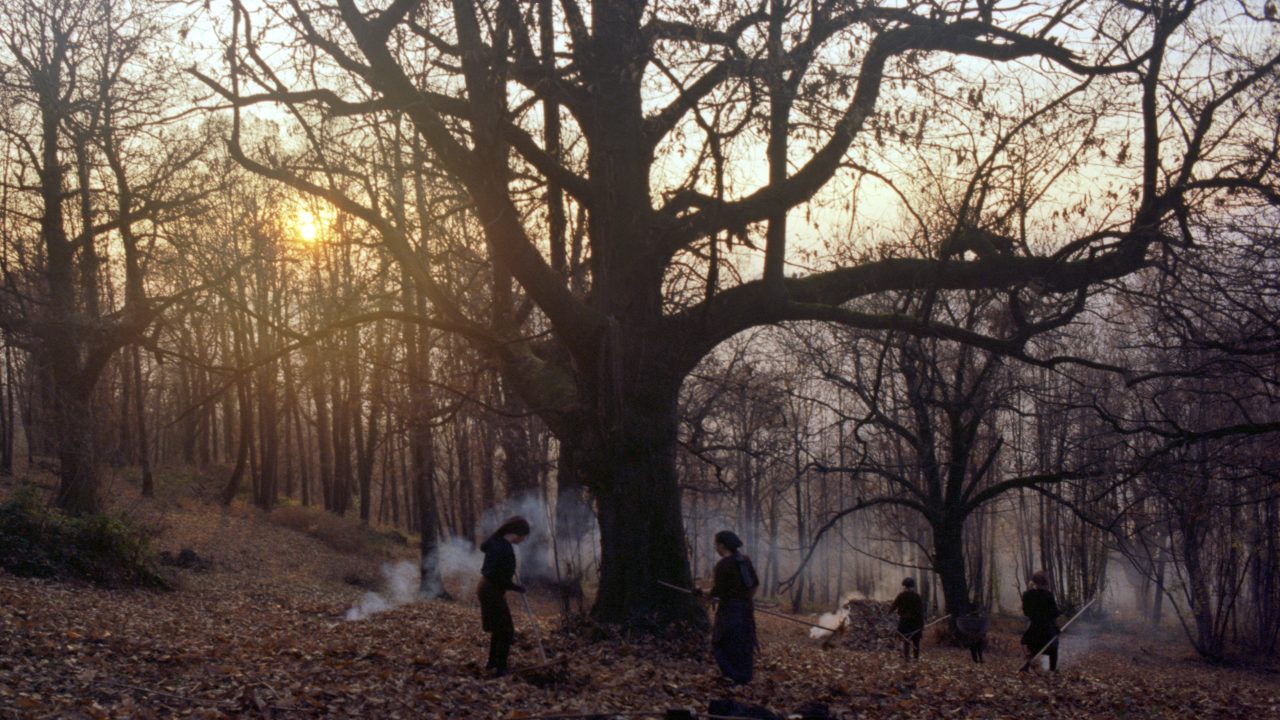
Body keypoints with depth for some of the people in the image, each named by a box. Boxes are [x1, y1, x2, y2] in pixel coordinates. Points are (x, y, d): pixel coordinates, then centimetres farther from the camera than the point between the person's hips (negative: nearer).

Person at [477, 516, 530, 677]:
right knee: (506, 630, -2)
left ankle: (492, 663, 33)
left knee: (499, 628, 22)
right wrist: (517, 588, -13)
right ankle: (500, 669, 1)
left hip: (487, 588, 10)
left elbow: (483, 546, 26)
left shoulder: (495, 541, 2)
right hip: (493, 591, -10)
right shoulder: (506, 550, -26)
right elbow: (502, 579, -27)